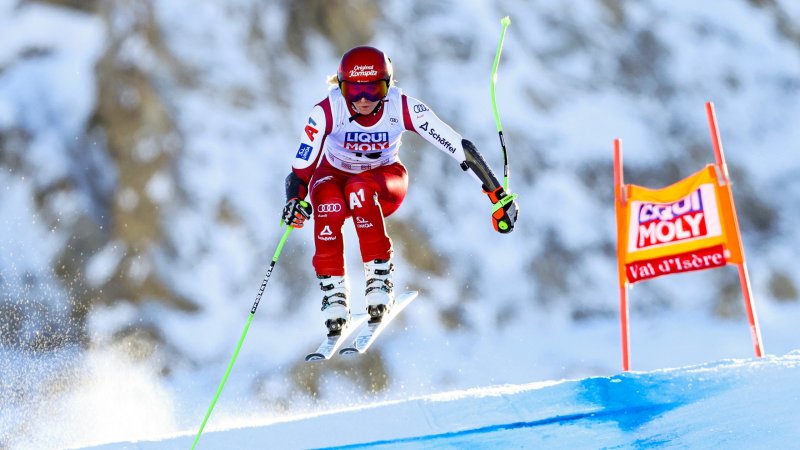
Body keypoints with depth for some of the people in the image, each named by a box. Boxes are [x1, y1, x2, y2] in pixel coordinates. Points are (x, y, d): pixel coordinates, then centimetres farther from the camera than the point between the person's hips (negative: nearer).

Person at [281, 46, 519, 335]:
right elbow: (301, 169, -25)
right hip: (333, 177, 0)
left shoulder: (404, 108, -25)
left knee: (359, 188, -37)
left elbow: (459, 148, -25)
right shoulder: (327, 112, -26)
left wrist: (497, 194, -28)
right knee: (329, 203, -37)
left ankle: (379, 277, -26)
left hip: (385, 182, 0)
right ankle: (333, 289, -22)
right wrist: (295, 201, -47)